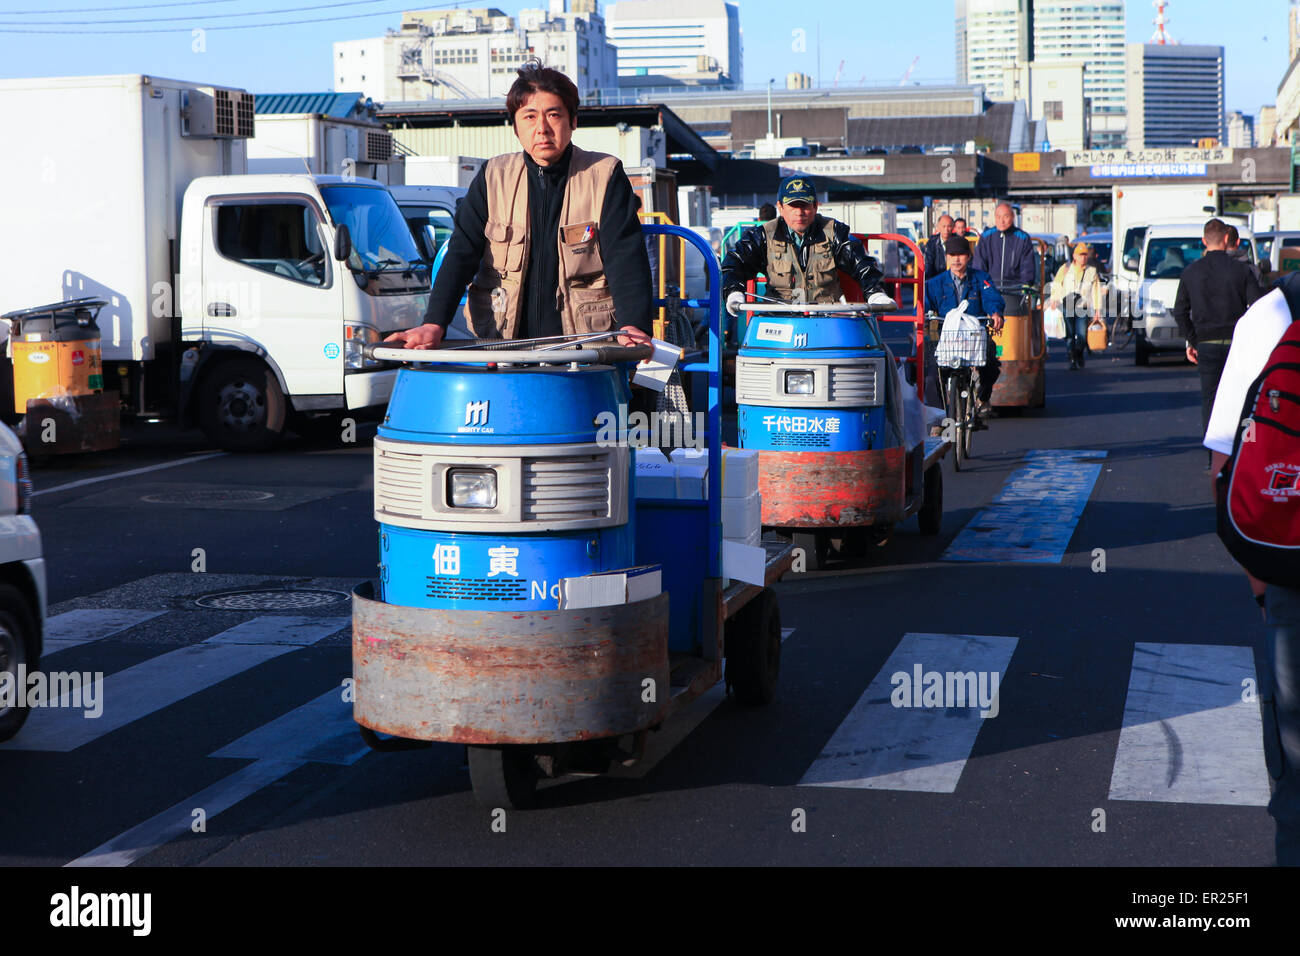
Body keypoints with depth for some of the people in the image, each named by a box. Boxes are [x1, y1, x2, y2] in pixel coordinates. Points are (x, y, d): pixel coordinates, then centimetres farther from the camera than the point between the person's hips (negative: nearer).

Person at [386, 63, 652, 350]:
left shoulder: (605, 177, 1)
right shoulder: (494, 177, 8)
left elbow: (626, 256, -8)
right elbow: (462, 253, 2)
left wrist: (632, 326, -27)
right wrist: (433, 324, -14)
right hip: (503, 343, 2)